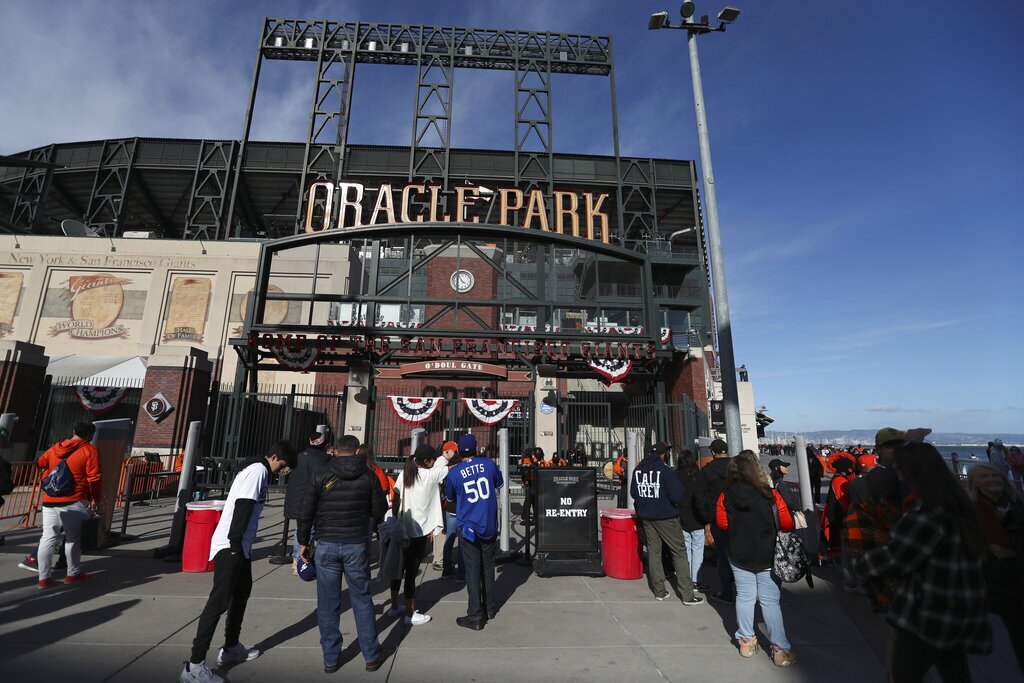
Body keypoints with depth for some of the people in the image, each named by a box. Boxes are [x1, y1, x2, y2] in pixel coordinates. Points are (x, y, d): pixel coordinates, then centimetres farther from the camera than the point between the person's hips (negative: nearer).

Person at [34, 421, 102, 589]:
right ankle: (73, 574, 15)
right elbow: (95, 478, -11)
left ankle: (44, 577, 10)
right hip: (74, 501, -6)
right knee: (74, 537, 6)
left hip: (49, 500, 6)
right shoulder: (90, 450, -7)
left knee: (48, 538, 8)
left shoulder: (54, 448, 13)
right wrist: (96, 499, 0)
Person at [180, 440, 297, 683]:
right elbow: (242, 507, -23)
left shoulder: (258, 470, 14)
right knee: (219, 601, -7)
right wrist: (235, 543, -22)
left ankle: (231, 648, 31)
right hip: (230, 546, -11)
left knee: (241, 593, 19)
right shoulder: (258, 470, -15)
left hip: (240, 545, 11)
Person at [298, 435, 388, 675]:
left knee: (328, 603, 12)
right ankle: (371, 655, 21)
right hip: (357, 545, 0)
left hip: (326, 545, 0)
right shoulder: (368, 475, -4)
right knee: (362, 599, 12)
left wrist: (304, 542, 10)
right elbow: (380, 510, 1)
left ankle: (331, 659, 22)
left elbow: (306, 514, -2)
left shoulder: (320, 476, -4)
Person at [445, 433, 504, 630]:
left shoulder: (454, 472, -11)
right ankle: (490, 607, 31)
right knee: (488, 566, 17)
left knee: (473, 570, 4)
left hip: (468, 527, -3)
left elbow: (450, 497, 7)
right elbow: (500, 484, 12)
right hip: (489, 526, 3)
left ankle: (476, 617, 9)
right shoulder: (488, 463, -7)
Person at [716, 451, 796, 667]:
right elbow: (787, 524, -8)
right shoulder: (770, 495, -19)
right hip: (767, 558, -2)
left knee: (744, 597, 15)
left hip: (739, 557, 2)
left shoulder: (726, 496, -13)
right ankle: (780, 649, 17)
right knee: (770, 601, 8)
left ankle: (746, 641, 28)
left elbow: (722, 523, -1)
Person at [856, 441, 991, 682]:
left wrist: (864, 564, -1)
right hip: (959, 610, 9)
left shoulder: (927, 511, -24)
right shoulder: (954, 503, 5)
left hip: (931, 612, -9)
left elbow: (895, 558, -18)